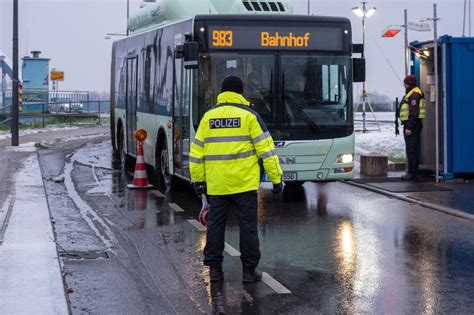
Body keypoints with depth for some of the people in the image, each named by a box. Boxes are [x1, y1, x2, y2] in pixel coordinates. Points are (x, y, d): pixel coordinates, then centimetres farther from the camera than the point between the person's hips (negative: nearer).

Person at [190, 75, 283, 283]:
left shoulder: (208, 117, 6)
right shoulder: (249, 115, -3)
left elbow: (197, 151, 8)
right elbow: (266, 149, -6)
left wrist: (197, 179, 16)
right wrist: (276, 178, -1)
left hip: (217, 184, 3)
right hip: (244, 181, -3)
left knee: (215, 225, 10)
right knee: (248, 226, 4)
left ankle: (214, 269, 12)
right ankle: (249, 270, 6)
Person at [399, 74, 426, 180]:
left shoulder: (414, 94, -14)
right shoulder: (410, 93, 20)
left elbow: (414, 113, -21)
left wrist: (409, 127, -23)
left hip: (412, 126, -11)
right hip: (410, 125, 11)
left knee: (411, 150, -10)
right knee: (412, 150, 13)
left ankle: (412, 172, -10)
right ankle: (412, 172, 17)